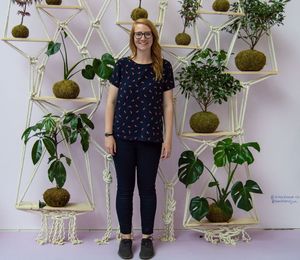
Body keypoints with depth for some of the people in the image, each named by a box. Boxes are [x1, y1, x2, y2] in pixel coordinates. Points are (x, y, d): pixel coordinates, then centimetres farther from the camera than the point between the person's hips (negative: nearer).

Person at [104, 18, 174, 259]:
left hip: (151, 138, 0)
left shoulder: (164, 67, 2)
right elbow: (111, 101, 3)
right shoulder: (123, 65, 2)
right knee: (125, 188, 9)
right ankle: (126, 237, 25)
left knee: (147, 188, 9)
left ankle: (147, 238, 26)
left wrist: (168, 138, -2)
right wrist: (108, 134, -3)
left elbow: (168, 105, 2)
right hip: (123, 136, 1)